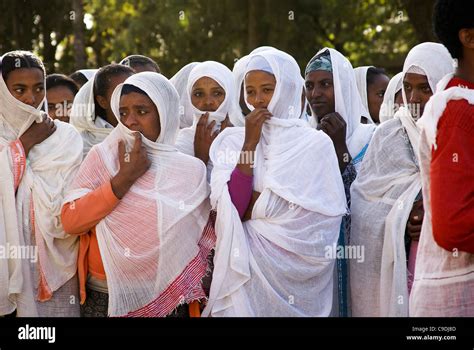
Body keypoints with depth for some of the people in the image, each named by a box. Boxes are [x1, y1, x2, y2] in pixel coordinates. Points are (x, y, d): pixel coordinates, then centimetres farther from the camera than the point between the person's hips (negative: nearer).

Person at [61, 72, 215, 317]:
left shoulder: (190, 170, -1)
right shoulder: (102, 156, -1)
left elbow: (202, 244, 4)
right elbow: (70, 222, -12)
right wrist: (124, 178, -15)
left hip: (165, 300, 0)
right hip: (102, 297, 0)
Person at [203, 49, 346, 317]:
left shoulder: (315, 144, -2)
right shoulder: (233, 141, 5)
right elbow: (229, 209, -8)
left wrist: (251, 207, -7)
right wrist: (250, 144, -10)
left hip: (296, 272, -2)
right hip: (245, 269, 2)